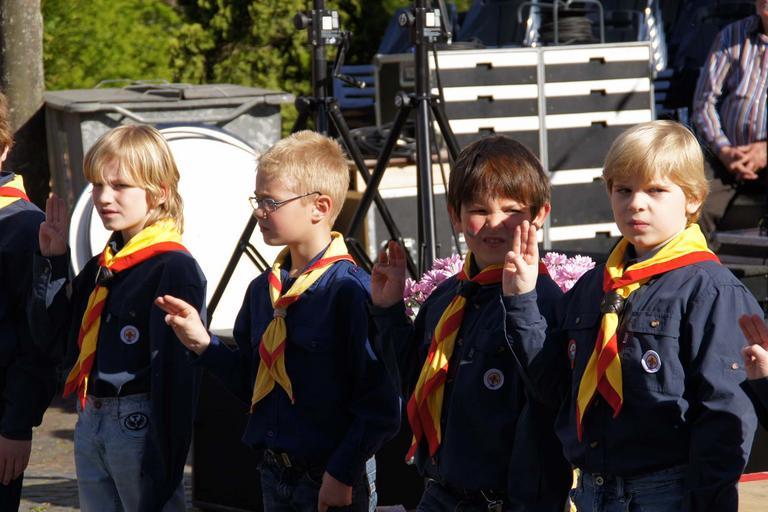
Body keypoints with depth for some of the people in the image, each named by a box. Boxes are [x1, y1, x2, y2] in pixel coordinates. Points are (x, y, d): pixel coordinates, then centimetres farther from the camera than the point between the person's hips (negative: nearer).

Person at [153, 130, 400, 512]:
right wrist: (205, 345, 3)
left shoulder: (350, 291, -16)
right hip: (274, 475, 7)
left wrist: (342, 474, -16)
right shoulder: (262, 290, 9)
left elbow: (379, 405, -17)